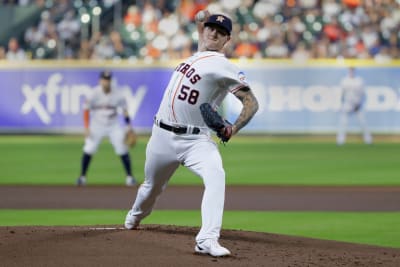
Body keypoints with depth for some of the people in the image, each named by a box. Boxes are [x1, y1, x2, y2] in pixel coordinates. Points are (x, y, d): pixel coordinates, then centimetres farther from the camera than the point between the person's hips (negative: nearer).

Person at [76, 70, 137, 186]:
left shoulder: (118, 95, -11)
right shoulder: (94, 94, -15)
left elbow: (125, 109, 2)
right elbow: (86, 110, -9)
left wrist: (128, 125, -5)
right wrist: (86, 127, -15)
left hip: (114, 126, 1)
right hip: (97, 125, -1)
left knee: (122, 149, -6)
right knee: (88, 149, -9)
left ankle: (129, 176, 5)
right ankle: (82, 176, 3)